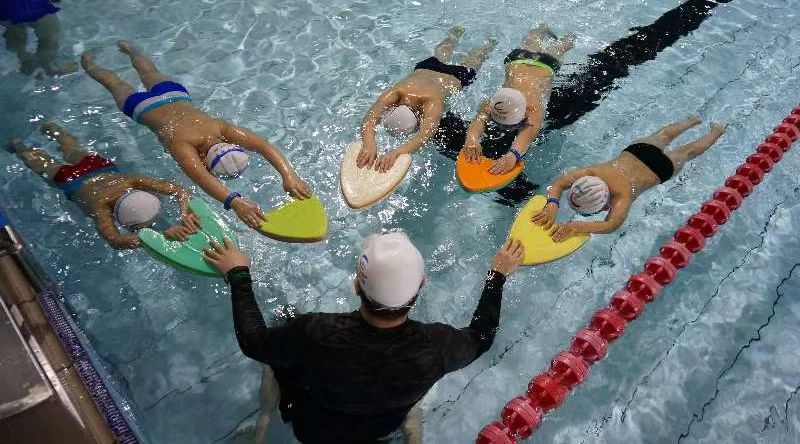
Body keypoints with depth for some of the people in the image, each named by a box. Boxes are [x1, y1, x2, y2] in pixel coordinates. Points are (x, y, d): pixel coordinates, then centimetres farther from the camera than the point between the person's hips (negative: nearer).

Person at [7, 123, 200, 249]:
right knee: (39, 161, 32)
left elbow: (180, 190, -45)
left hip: (100, 166, 3)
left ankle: (51, 129, 66)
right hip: (70, 180, -3)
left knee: (72, 149, 38)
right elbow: (116, 241, -66)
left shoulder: (134, 183, -44)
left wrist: (186, 214, -64)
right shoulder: (101, 207, -51)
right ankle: (18, 145, 61)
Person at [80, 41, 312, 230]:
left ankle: (130, 50, 66)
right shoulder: (183, 146, -50)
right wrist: (234, 201, -84)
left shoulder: (222, 129, -42)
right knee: (115, 83, 31)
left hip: (175, 93, 3)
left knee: (150, 73, 36)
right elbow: (202, 179, -68)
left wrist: (288, 174, -67)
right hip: (143, 107, -3)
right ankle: (89, 63, 60)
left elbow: (266, 146, -52)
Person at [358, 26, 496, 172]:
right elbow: (369, 121, -56)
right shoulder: (394, 93, -44)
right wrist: (369, 145, -76)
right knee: (440, 54, 38)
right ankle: (456, 33, 68)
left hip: (456, 76, -3)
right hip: (424, 68, 3)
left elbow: (425, 135, -65)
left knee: (472, 60, 32)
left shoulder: (432, 102, -52)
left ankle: (489, 44, 62)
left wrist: (396, 152, -81)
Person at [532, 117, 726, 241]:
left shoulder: (622, 196, -48)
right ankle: (693, 120, 66)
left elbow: (611, 225, -61)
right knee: (663, 136, 36)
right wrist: (553, 205, -57)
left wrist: (576, 227, -73)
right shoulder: (592, 172, -38)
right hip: (634, 151, 3)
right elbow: (558, 183, -37)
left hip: (660, 167, -3)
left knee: (688, 151, 30)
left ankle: (717, 131, 59)